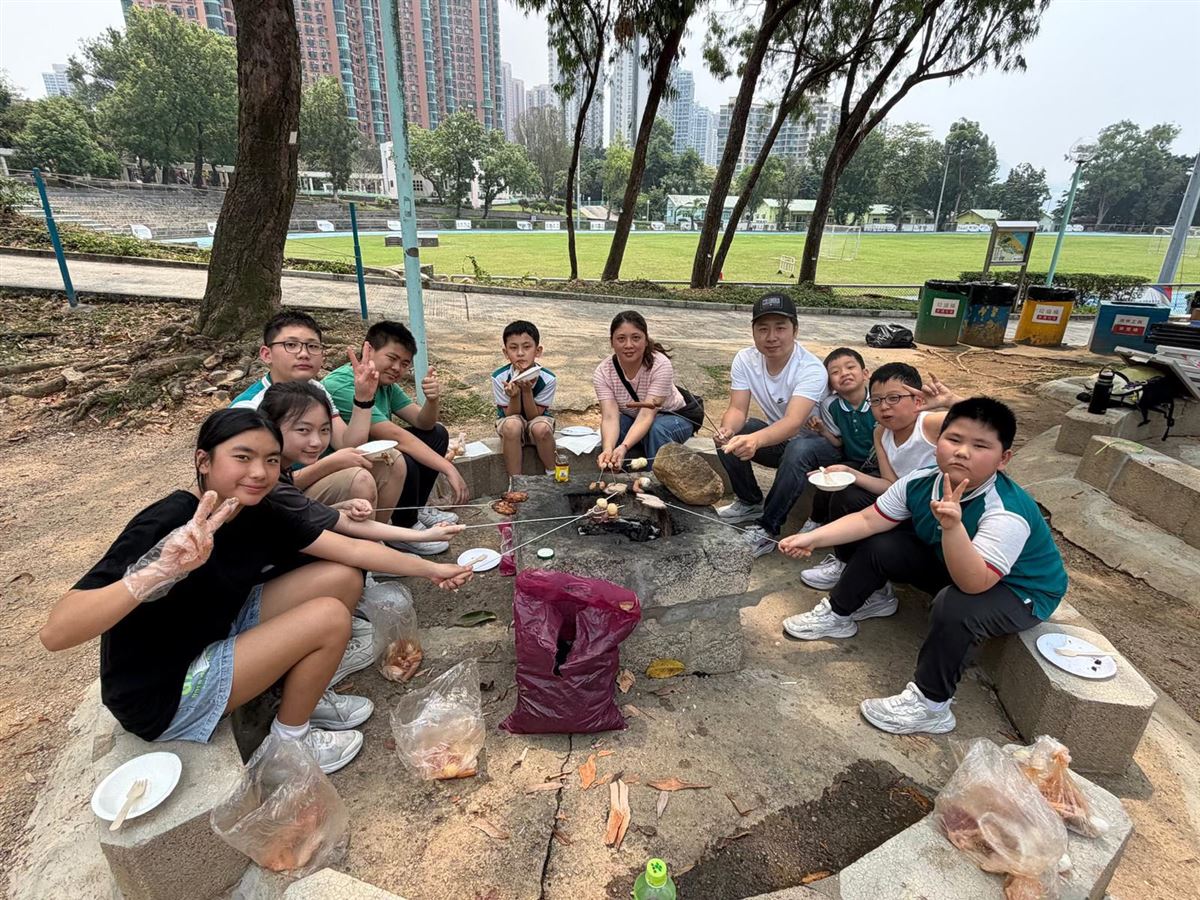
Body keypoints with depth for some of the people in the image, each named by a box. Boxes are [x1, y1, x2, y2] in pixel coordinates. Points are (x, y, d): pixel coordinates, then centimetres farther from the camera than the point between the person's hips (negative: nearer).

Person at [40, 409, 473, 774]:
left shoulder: (258, 512, -9)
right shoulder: (166, 525, -30)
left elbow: (350, 548, -5)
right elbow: (55, 633, -37)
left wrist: (430, 569, -7)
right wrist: (160, 570, -53)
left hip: (217, 634, 7)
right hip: (160, 695, -7)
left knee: (343, 579, -4)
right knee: (330, 617, -20)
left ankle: (305, 695, 16)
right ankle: (289, 740, 5)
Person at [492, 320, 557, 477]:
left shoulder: (547, 378, -22)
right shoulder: (499, 377, -21)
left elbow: (534, 415, -18)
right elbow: (511, 415, -16)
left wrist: (527, 390, -34)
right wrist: (514, 396, -36)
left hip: (537, 419, 0)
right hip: (510, 422, 0)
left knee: (541, 428, -35)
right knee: (512, 425, -35)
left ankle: (551, 475, -8)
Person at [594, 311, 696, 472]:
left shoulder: (661, 365, -30)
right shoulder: (602, 372, -21)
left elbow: (647, 415, -38)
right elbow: (610, 417, -32)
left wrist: (623, 447, -55)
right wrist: (608, 450, -53)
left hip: (672, 417, -2)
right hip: (632, 419, 3)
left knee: (657, 430, -36)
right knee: (611, 432, -29)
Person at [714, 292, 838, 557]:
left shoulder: (812, 370, -28)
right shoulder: (745, 359, -12)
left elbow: (793, 423, -42)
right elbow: (737, 409, -17)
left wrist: (756, 440, -63)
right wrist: (727, 429, -42)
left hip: (820, 442, -5)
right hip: (776, 437, 5)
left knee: (798, 450, -38)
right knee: (727, 436, -19)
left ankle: (768, 527, -19)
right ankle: (750, 503, 4)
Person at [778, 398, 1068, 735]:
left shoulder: (1008, 512, -36)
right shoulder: (921, 482, -18)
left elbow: (974, 583, -44)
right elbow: (868, 520, -12)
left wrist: (953, 526, -60)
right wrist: (813, 538, -22)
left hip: (1019, 591, -6)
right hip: (955, 567, 7)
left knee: (955, 606, -35)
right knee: (880, 547, -4)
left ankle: (929, 705, -16)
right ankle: (837, 616, 18)